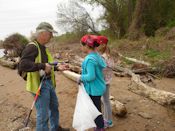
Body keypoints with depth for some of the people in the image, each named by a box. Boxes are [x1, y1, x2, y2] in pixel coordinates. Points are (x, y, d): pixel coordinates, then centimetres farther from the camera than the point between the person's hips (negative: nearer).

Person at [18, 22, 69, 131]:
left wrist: (57, 68, 10)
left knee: (54, 107, 24)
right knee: (43, 114, -1)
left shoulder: (43, 47, 11)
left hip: (49, 82, 10)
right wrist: (43, 66, -31)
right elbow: (23, 65, -32)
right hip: (40, 84, -10)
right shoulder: (32, 47, -19)